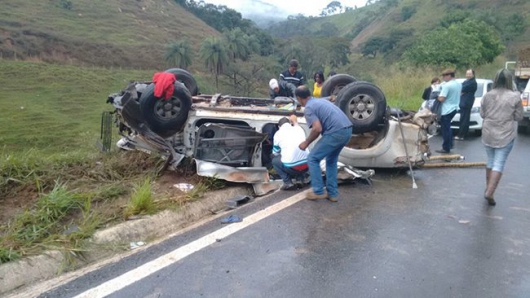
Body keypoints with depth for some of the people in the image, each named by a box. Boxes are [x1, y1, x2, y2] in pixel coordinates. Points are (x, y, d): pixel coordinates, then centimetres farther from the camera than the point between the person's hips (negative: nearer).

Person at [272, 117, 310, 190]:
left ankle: (288, 183, 8)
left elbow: (275, 153, 23)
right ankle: (300, 180, 17)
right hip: (306, 165, 4)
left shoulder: (278, 133, 10)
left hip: (291, 167, -4)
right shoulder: (299, 129, 17)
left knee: (274, 161, 24)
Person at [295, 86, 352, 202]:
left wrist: (306, 142, 0)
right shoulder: (321, 101, 26)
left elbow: (317, 129, -14)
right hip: (347, 130, 9)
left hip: (336, 132, -9)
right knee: (331, 161, 24)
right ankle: (332, 193, 24)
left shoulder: (308, 108, -2)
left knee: (312, 159, 5)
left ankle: (318, 192, 9)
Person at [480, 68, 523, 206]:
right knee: (499, 164, -2)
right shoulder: (515, 96, -11)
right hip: (505, 135, -3)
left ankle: (488, 188, 29)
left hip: (488, 134, 3)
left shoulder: (487, 96, -2)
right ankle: (490, 192, -11)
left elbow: (482, 114, 7)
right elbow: (518, 116, -2)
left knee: (490, 161, 18)